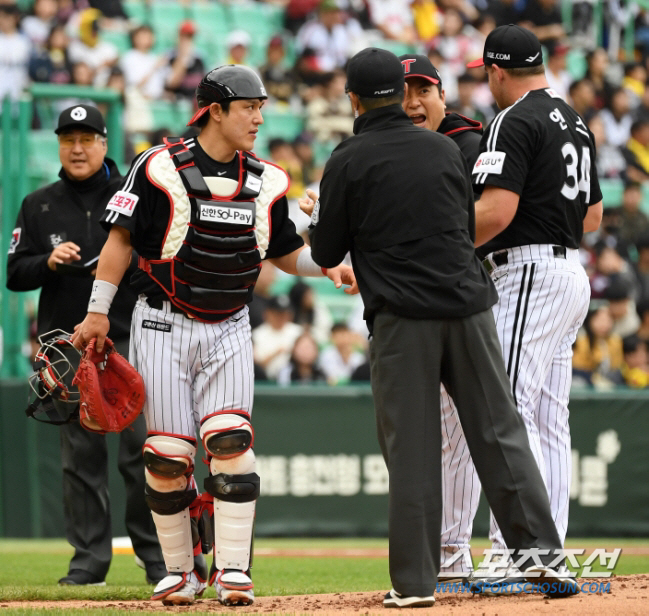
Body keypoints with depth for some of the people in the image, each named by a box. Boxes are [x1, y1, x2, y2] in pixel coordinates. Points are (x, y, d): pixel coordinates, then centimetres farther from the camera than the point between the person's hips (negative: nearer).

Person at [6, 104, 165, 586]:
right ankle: (90, 559, 8)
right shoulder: (39, 206, 10)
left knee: (143, 450, -7)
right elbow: (16, 274, 7)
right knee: (80, 455, 3)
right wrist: (49, 261, -12)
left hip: (129, 340, -2)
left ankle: (157, 555, 0)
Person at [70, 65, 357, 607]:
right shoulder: (161, 167, -8)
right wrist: (97, 312, -6)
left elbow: (287, 253, 16)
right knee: (167, 454, -3)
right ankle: (182, 571, 11)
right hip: (164, 325, -3)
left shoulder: (265, 182, 5)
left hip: (229, 329, 3)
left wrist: (329, 266, -4)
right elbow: (121, 238, -4)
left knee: (230, 442, -11)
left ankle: (233, 571, -8)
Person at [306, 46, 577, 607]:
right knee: (500, 432, 7)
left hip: (402, 317, -3)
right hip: (468, 305, 3)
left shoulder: (349, 162, -2)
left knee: (411, 449, 0)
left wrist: (318, 219, 24)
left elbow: (326, 255, 4)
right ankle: (542, 552, 4)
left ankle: (415, 581, 0)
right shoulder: (446, 149, 11)